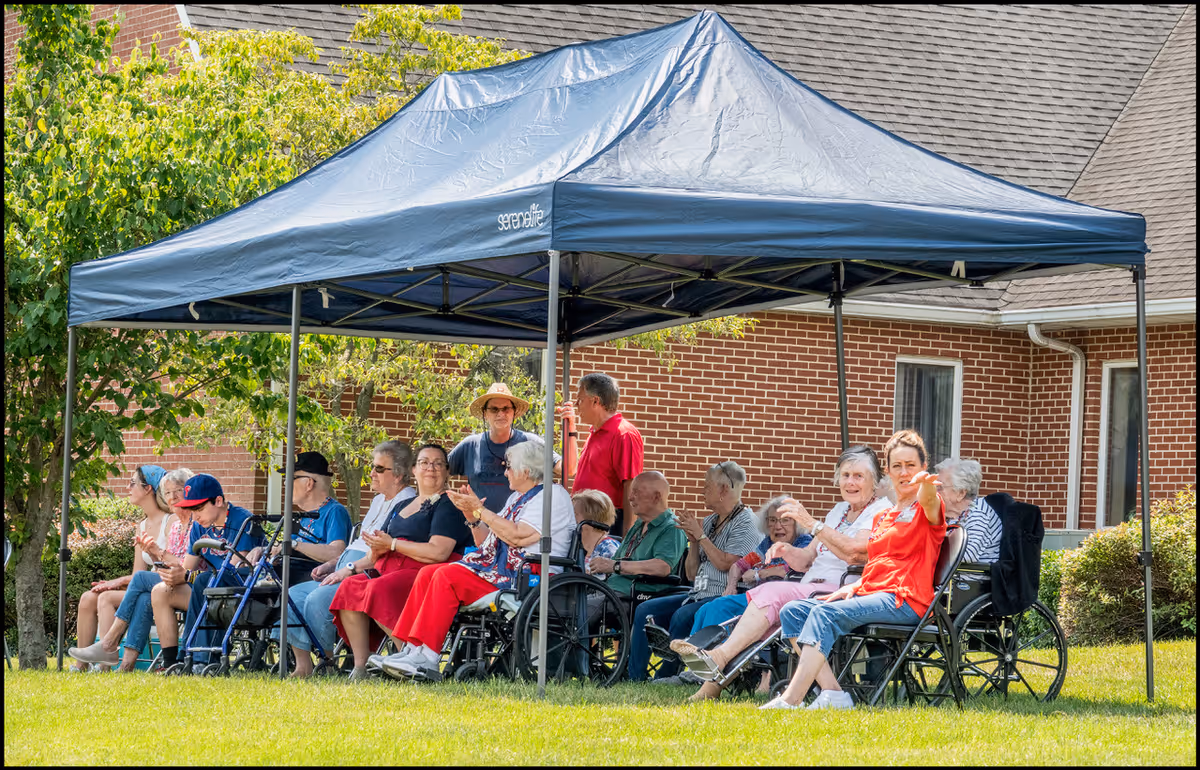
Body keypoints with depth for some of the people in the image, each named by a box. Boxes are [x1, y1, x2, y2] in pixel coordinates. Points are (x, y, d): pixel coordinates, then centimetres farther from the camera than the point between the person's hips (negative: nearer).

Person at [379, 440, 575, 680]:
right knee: (427, 573, -6)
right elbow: (487, 542, 23)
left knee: (448, 576, -26)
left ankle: (427, 658, -29)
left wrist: (479, 510, -13)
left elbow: (518, 536, -19)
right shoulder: (517, 498, 25)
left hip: (524, 578, -10)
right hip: (495, 570, 10)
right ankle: (413, 649, -16)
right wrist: (472, 515, 7)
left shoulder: (553, 496, -6)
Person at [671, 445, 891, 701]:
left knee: (773, 592, -29)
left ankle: (718, 657, -38)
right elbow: (806, 560, 24)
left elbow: (855, 552, -17)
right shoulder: (838, 511, 27)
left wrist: (811, 524, -19)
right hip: (811, 590, 8)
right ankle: (713, 683, -30)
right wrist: (787, 552, 1)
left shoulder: (882, 511, 1)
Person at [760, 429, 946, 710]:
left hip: (904, 601, -9)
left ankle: (790, 700, -37)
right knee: (792, 611, -8)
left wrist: (926, 485, -49)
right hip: (871, 593, 9)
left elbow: (928, 502, -25)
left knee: (825, 614, -30)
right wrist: (853, 587, 7)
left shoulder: (927, 510, 1)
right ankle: (833, 694, -22)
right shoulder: (882, 518, 26)